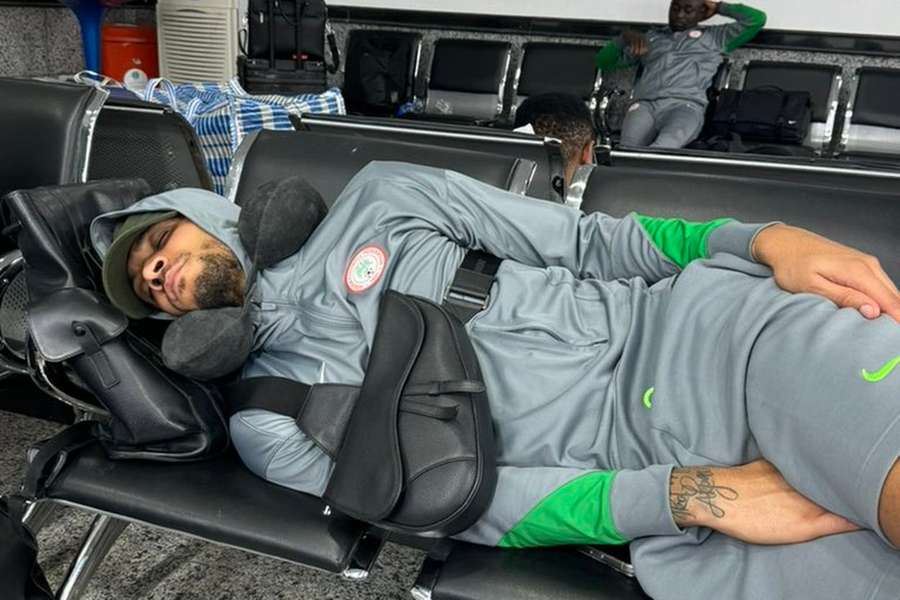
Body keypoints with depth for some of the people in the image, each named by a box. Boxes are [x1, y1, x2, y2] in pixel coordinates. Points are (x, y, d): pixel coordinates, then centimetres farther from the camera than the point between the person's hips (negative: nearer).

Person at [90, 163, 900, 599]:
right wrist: (687, 492, -14)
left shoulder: (376, 198, 13)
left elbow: (583, 241, 11)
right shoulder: (266, 416, 8)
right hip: (632, 481, -1)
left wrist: (762, 240, -5)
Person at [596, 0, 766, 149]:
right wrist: (624, 38, 11)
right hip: (644, 105, 3)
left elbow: (757, 19, 22)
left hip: (685, 105, -3)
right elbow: (604, 62, 31)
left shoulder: (714, 37, 30)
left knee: (663, 146, -41)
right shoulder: (651, 37, 34)